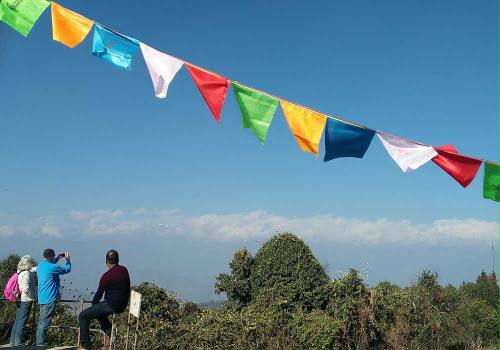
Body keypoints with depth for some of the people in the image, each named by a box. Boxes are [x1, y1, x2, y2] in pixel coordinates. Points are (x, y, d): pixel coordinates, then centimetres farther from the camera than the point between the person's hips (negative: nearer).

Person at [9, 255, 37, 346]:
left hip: (20, 301, 9)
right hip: (26, 300, -9)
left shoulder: (20, 273, 11)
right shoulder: (26, 273, -16)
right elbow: (26, 289, -23)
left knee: (17, 321, 14)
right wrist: (34, 296, -11)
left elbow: (34, 270, 25)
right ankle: (19, 343, -3)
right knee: (22, 322, -5)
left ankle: (13, 342, 20)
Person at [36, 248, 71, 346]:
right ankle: (40, 344, -8)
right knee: (44, 323, -8)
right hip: (50, 299, -9)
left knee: (41, 322, 14)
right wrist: (68, 260, 12)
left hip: (42, 298, 9)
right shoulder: (52, 267, -16)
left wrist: (56, 259, 26)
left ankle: (39, 343, 19)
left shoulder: (40, 266, 10)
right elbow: (67, 269, -4)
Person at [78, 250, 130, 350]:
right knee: (98, 308, 33)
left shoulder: (106, 276, -17)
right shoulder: (124, 270, 4)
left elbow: (99, 293, -8)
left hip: (111, 306, -8)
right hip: (123, 305, 8)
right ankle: (110, 334, 25)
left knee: (83, 316, 1)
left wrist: (93, 304, 12)